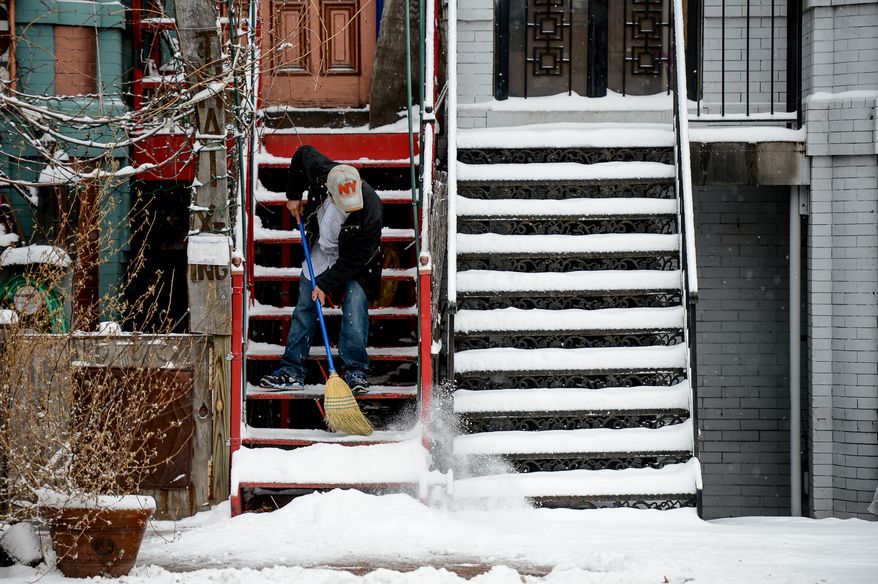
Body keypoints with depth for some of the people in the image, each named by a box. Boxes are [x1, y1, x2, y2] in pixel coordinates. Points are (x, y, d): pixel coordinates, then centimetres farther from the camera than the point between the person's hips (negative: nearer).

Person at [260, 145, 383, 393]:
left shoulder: (371, 213, -38)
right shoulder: (320, 170, -29)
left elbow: (353, 260, -27)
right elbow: (304, 153, -3)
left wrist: (326, 283, -24)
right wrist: (294, 195, 1)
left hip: (357, 262, -4)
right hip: (320, 250, 4)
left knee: (354, 310, -16)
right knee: (304, 308, 4)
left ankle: (356, 372, -6)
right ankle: (292, 370, 9)